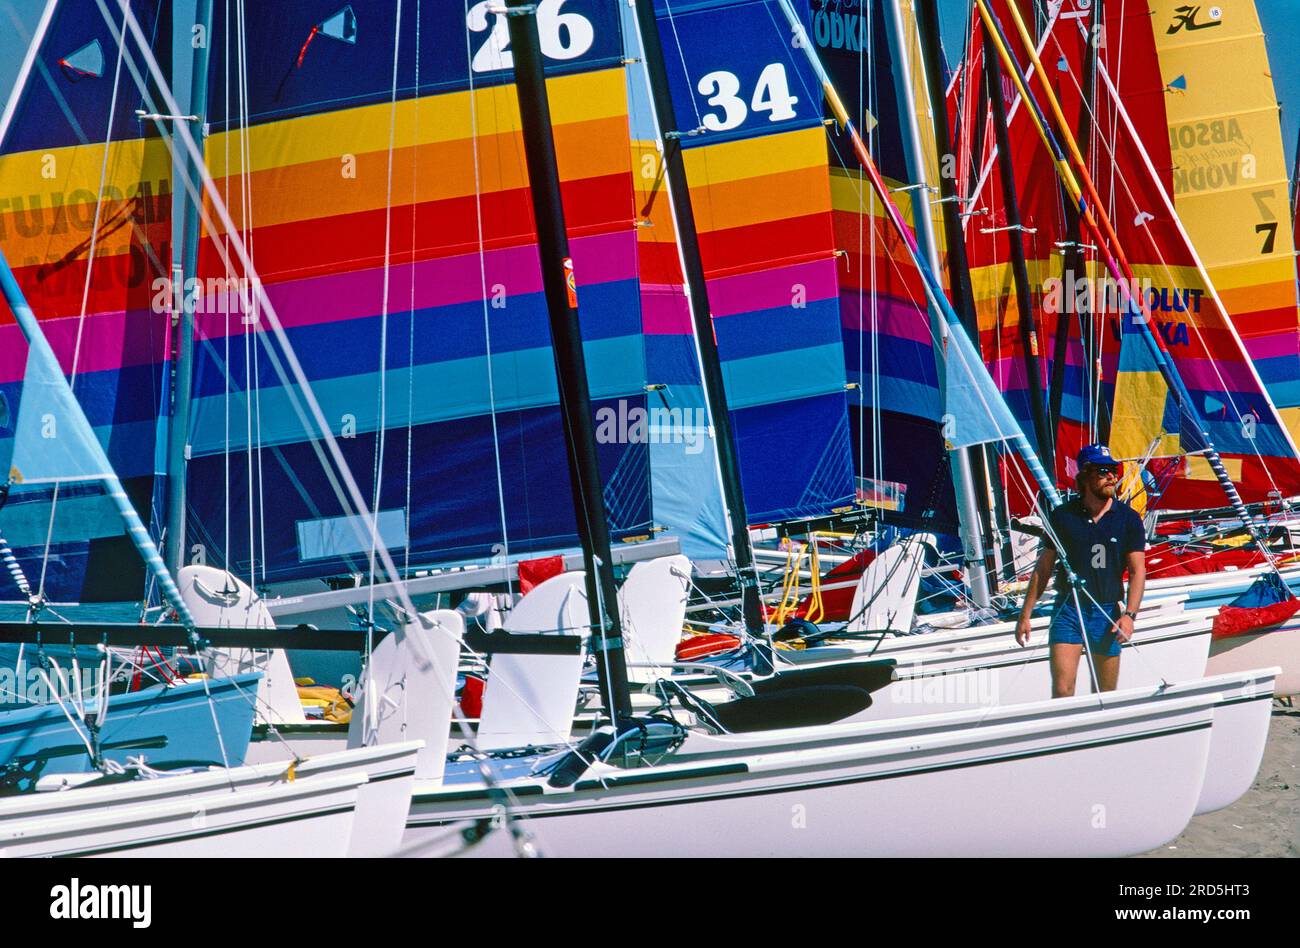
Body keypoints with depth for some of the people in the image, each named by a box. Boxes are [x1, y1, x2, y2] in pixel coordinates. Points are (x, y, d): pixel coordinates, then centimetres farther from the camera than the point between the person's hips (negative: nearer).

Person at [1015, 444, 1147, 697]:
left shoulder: (1128, 519, 2)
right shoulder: (1063, 516, 1)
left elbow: (1138, 571, 0)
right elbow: (1043, 568, 7)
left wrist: (1129, 614, -14)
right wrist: (1025, 615, 6)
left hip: (1108, 612, 1)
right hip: (1068, 610, -1)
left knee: (1107, 695, 7)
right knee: (1062, 690, -12)